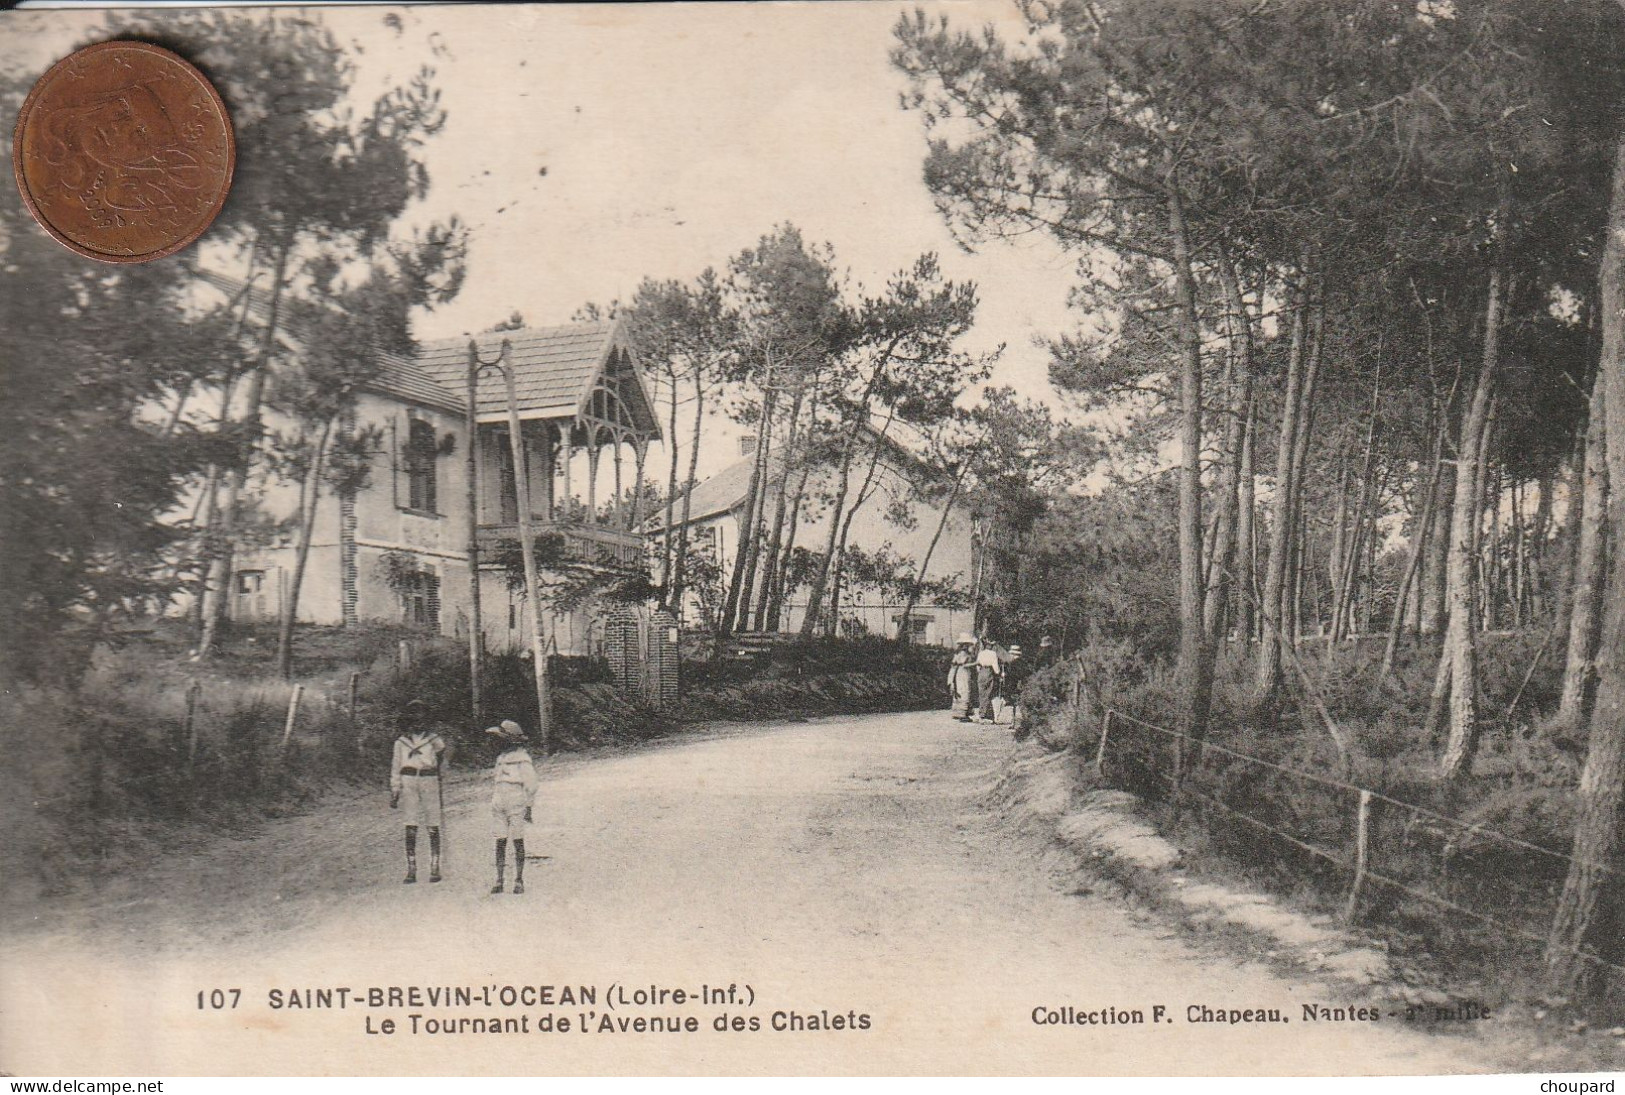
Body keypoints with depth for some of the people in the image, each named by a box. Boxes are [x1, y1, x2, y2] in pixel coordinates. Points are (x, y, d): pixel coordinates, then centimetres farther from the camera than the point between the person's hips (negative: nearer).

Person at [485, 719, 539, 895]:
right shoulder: (503, 757, 15)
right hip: (499, 806, 7)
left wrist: (529, 808, -10)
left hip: (517, 806, -7)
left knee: (518, 842, -2)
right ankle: (499, 881, 5)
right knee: (500, 842, 3)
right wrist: (494, 804, 18)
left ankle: (519, 881, 2)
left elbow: (530, 784, -8)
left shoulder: (523, 758, -8)